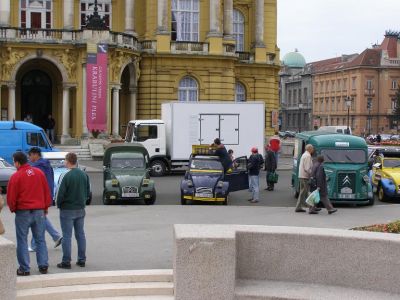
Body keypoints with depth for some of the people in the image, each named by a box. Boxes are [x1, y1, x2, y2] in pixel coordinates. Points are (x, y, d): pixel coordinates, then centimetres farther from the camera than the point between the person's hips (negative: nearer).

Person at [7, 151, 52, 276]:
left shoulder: (16, 176, -11)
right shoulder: (39, 172, 3)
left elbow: (11, 197, -7)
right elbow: (47, 191, 9)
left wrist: (13, 209, 12)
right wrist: (46, 207, 19)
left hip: (23, 212, -4)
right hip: (39, 211, 4)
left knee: (22, 240, 5)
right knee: (40, 239, 12)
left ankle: (24, 269, 5)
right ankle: (43, 265, 10)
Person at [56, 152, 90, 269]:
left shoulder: (65, 176, -17)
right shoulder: (84, 175, 3)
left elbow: (60, 193, -16)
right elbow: (88, 191, 10)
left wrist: (58, 204, 1)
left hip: (67, 210, -6)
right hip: (80, 209, 6)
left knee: (67, 236, 0)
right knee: (80, 234, 12)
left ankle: (66, 261, 3)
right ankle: (81, 259, 16)